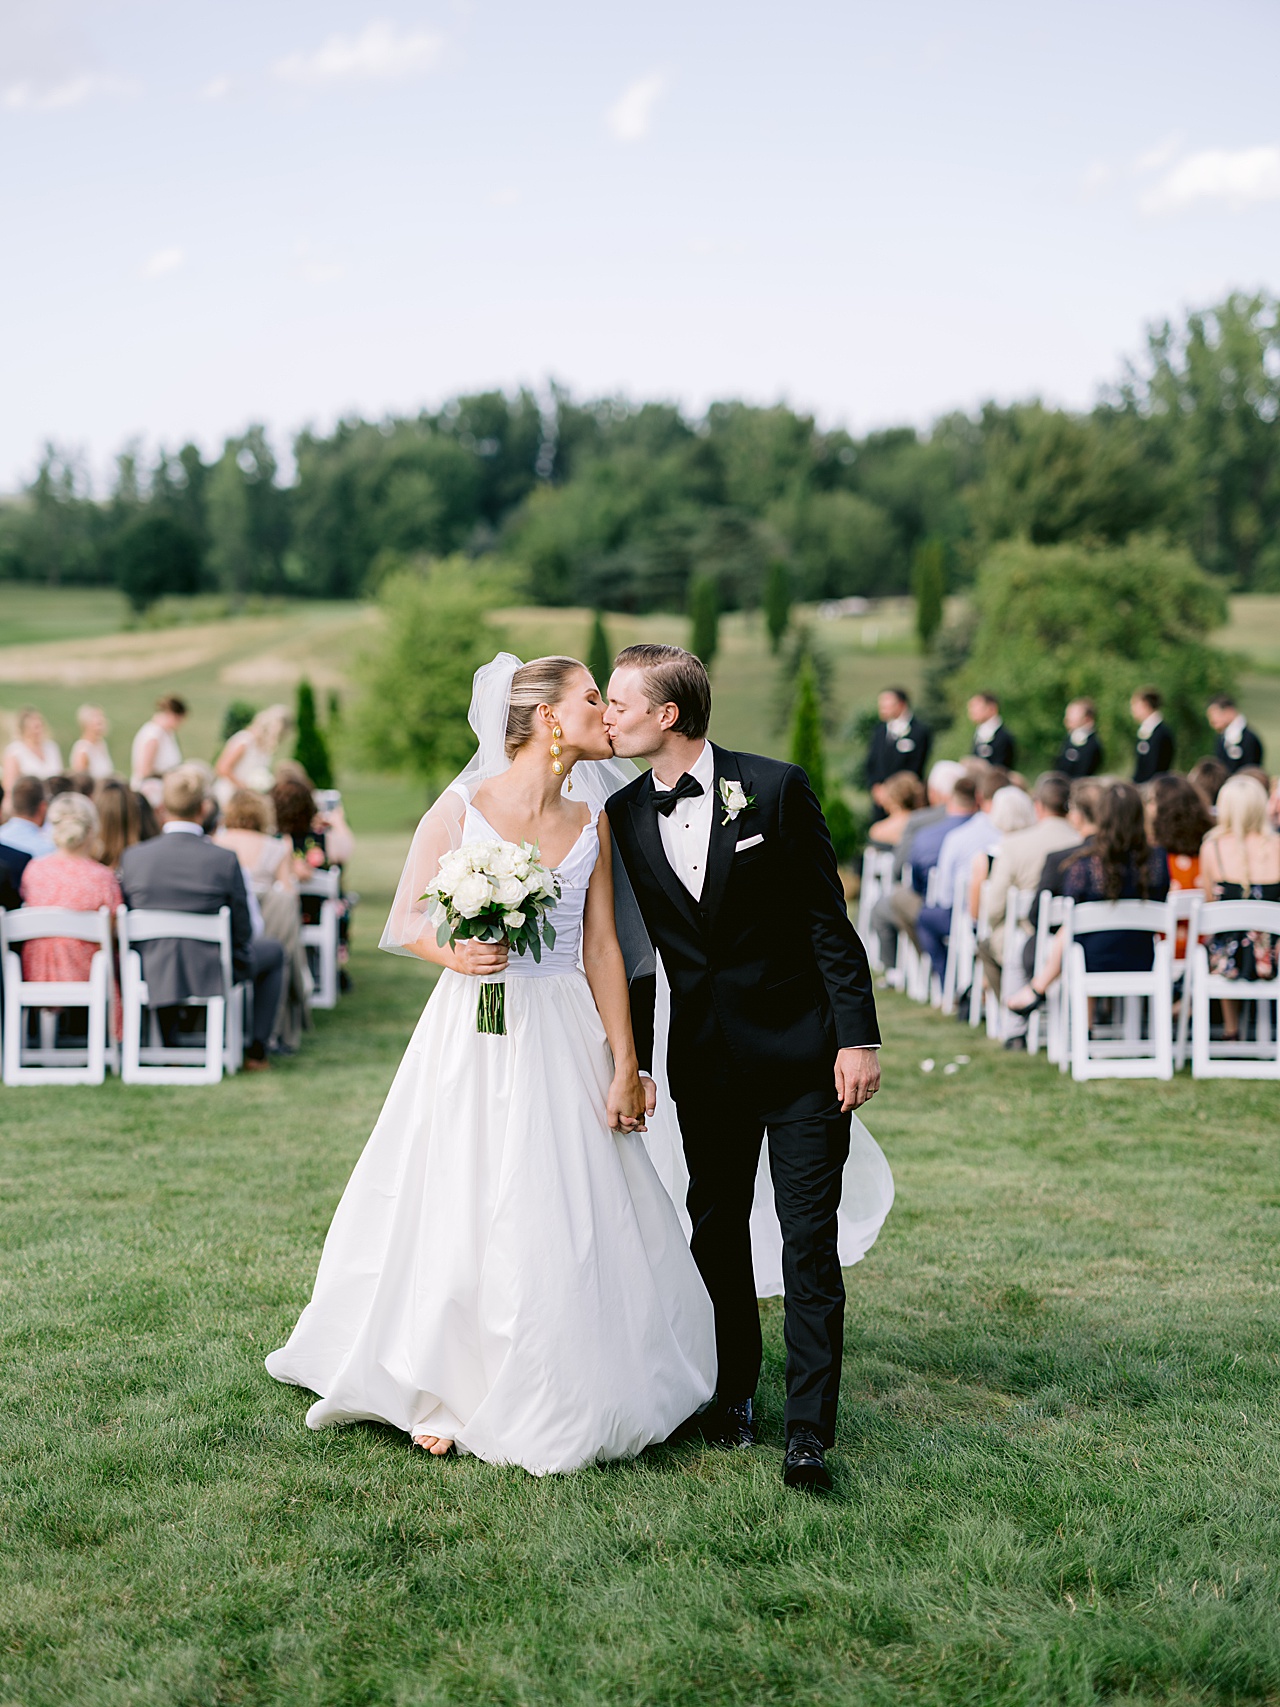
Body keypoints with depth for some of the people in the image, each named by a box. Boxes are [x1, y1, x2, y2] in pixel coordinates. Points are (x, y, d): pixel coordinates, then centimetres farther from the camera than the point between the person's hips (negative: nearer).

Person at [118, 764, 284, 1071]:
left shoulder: (132, 857, -13)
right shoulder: (224, 860, -20)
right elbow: (242, 933, -10)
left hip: (153, 976, 3)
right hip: (212, 973, -3)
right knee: (273, 951, 28)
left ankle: (170, 1047, 42)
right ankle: (257, 1050, 27)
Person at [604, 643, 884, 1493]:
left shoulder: (776, 787, -9)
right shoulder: (625, 815, 3)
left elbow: (828, 920, -8)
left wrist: (858, 1036, -12)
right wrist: (632, 1061, 9)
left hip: (803, 1050, -4)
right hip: (705, 1061, 4)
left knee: (810, 1242, -4)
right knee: (717, 1232, 13)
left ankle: (810, 1431, 0)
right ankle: (735, 1394, 31)